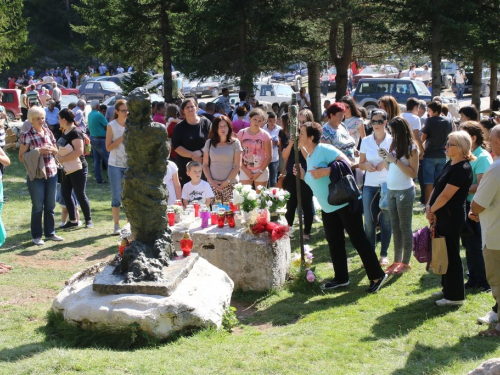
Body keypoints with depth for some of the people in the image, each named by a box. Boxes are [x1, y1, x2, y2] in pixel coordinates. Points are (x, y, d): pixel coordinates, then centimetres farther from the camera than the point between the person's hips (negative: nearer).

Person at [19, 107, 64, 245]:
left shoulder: (48, 132, 7)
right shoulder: (27, 135, -7)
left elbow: (56, 151, 18)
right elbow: (21, 157, -8)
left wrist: (51, 149, -5)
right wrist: (38, 151, -18)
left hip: (51, 173, 5)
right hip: (36, 175, -5)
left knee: (50, 205, 11)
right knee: (38, 206, 1)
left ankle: (50, 233, 22)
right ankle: (36, 235, 12)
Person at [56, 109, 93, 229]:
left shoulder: (75, 132, -17)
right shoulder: (64, 132, 10)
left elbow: (79, 151, -26)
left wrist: (62, 159, -21)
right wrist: (57, 154, 3)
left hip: (78, 169, -9)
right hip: (67, 169, 9)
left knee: (80, 195, -2)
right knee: (65, 193, 10)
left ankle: (88, 220, 10)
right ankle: (73, 220, 18)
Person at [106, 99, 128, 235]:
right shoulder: (111, 126, -4)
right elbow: (108, 147, -9)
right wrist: (122, 138, -18)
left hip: (130, 165, 3)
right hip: (115, 166, -2)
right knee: (117, 196, 2)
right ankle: (116, 225, 10)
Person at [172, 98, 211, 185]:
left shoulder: (206, 123, 3)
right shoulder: (179, 127, 5)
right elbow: (176, 146, -3)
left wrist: (201, 151, -18)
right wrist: (192, 155, -15)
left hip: (204, 165, 0)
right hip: (185, 166, 0)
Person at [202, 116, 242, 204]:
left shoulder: (235, 143, 1)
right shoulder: (209, 143, 7)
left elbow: (237, 166, -1)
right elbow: (205, 165, 10)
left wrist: (227, 181, -8)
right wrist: (211, 181, -2)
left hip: (230, 184, -2)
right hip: (213, 184, 2)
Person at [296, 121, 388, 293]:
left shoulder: (324, 149, -16)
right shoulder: (309, 157, 11)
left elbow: (346, 163, -22)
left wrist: (326, 171, -29)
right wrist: (303, 175, 3)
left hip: (345, 202, -9)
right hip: (328, 207, 9)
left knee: (357, 238, -5)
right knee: (334, 242, 13)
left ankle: (377, 276, 4)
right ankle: (341, 278, 24)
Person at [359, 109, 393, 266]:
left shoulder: (392, 140, -1)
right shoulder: (366, 141, 5)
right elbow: (360, 164, 10)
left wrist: (386, 162, -15)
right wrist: (366, 165, -12)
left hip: (388, 185, -1)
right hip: (370, 186, 2)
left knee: (386, 220, 4)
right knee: (369, 221, 0)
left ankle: (384, 254, 15)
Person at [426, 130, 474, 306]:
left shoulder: (462, 169, -19)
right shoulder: (450, 164, 11)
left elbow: (446, 195, -21)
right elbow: (437, 187, 12)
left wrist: (432, 210, -10)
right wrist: (429, 206, -2)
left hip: (451, 217, -9)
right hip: (442, 216, 9)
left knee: (451, 254, -1)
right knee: (444, 253, 18)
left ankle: (455, 296, 8)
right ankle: (447, 288, 31)